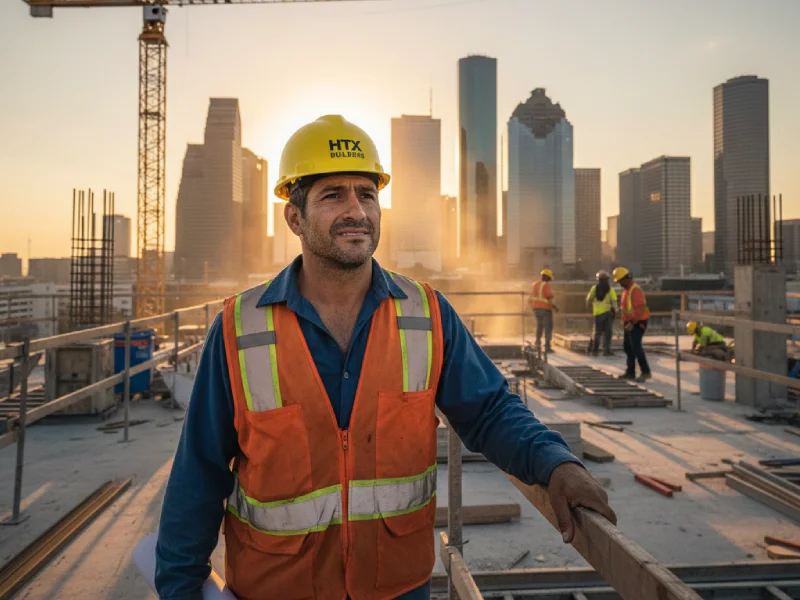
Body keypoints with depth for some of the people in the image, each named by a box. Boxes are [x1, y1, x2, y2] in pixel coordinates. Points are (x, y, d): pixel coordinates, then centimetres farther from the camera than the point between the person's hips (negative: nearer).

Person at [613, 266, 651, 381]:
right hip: (630, 323, 10)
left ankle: (645, 372, -10)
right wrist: (625, 320, 17)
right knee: (627, 346, 13)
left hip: (637, 323, -10)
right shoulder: (626, 289, 13)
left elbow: (640, 308, -26)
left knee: (636, 347, -14)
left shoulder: (635, 290, -18)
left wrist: (632, 323, -30)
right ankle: (630, 372, 20)